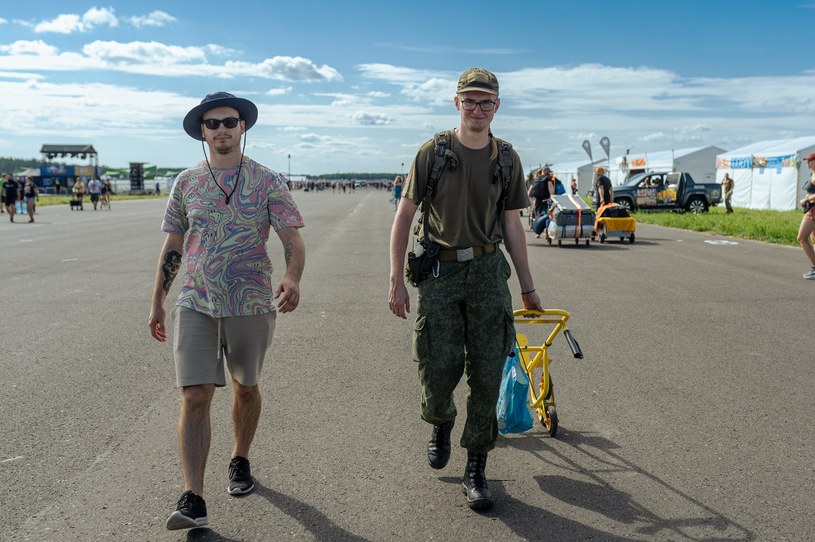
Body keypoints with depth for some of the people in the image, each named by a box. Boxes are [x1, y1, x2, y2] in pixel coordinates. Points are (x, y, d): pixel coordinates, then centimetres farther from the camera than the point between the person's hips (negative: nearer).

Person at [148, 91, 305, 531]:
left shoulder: (267, 182, 0)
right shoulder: (186, 182, 7)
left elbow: (292, 240, -6)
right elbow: (172, 247, 13)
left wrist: (292, 279, -26)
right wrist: (157, 303, 13)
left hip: (250, 304, 0)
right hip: (195, 304, 1)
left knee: (245, 387, 16)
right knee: (195, 396, -9)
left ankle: (240, 461, 39)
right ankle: (192, 500, -8)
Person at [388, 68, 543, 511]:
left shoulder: (506, 158, 6)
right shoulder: (433, 152, -2)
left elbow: (511, 225, 12)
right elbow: (404, 216, 0)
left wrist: (527, 286, 12)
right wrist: (397, 281, -4)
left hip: (487, 272, 2)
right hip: (439, 271, -2)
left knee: (487, 375, 1)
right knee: (439, 369, -3)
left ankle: (476, 470, 15)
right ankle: (440, 424, 33)